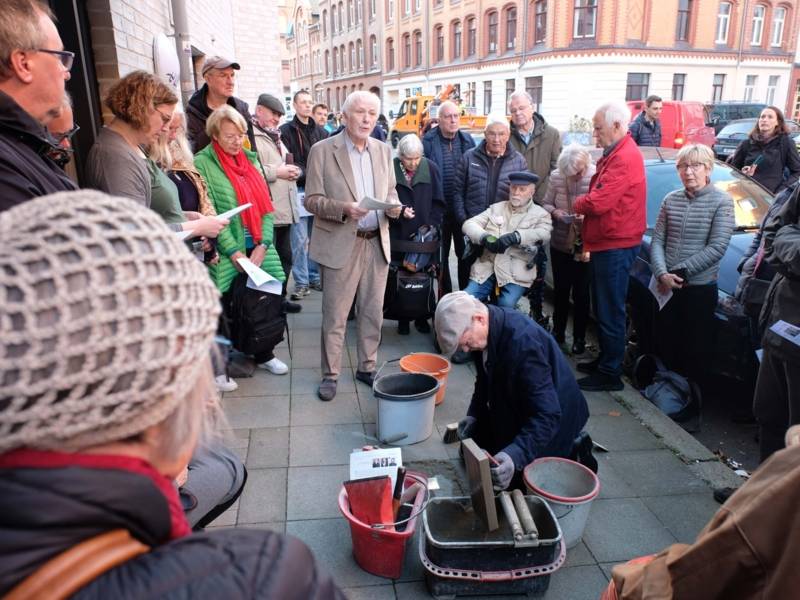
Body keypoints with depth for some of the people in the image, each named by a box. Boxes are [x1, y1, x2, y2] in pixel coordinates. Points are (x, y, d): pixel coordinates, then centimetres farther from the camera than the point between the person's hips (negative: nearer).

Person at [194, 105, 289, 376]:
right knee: (232, 305, 3)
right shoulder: (203, 163, -4)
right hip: (227, 254, -4)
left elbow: (266, 206, 8)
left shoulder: (251, 159, 12)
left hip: (258, 249, 5)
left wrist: (263, 244, -4)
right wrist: (234, 252, -14)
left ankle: (264, 354, 26)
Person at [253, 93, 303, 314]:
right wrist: (277, 172, -16)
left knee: (285, 257, 16)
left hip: (285, 209, 9)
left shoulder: (275, 137, 23)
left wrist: (293, 170, 10)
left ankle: (280, 297, 29)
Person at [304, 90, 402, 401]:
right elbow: (312, 200, -6)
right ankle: (330, 374, 18)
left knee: (372, 313, 12)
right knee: (334, 316, 3)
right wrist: (344, 208, -23)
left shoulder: (383, 150, 10)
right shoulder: (323, 151, -5)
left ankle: (366, 367, 28)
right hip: (340, 244, -4)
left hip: (377, 243, 5)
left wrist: (393, 205, -7)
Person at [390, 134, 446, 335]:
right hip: (398, 235, -1)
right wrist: (400, 212, -17)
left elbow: (438, 202, 3)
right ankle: (402, 318, 17)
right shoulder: (390, 169, -5)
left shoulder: (430, 169, 0)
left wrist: (431, 224, -9)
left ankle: (421, 317, 20)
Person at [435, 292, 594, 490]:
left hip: (553, 419, -8)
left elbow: (547, 414, -37)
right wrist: (474, 414, -4)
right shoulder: (484, 331, -12)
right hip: (514, 411, 8)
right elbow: (485, 379, 9)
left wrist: (516, 455, -48)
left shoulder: (523, 341, -38)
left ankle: (574, 453, 11)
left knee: (515, 479, -6)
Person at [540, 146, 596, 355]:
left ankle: (579, 338, 22)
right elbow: (545, 203, 10)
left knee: (581, 294, 6)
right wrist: (554, 212, -12)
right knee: (560, 291, 14)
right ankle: (558, 333, 32)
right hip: (560, 245, 4)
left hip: (585, 248, -3)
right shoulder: (556, 177, -2)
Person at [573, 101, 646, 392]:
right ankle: (604, 359, 32)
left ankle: (610, 373, 8)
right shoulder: (613, 154, 15)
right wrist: (584, 205, -2)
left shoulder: (626, 158, -19)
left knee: (610, 311, -2)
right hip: (605, 243, 10)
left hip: (615, 246, -10)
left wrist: (577, 204, -6)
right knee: (602, 307, 19)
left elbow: (599, 203, -25)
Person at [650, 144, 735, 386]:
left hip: (700, 288, -4)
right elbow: (657, 241, 2)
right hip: (666, 287, 4)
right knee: (664, 345, 12)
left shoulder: (721, 201, -6)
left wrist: (680, 273, -16)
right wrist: (662, 274, -14)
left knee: (695, 351, 6)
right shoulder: (671, 200, 5)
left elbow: (716, 248, -14)